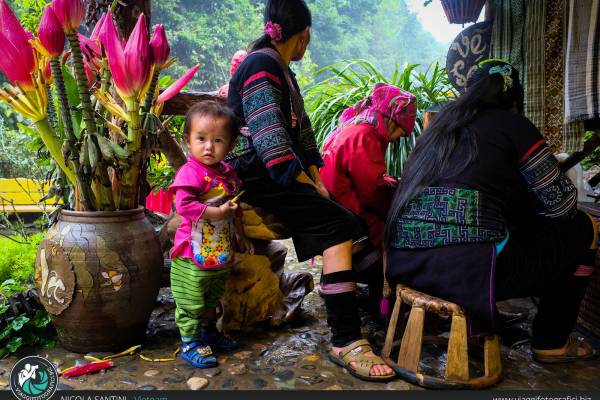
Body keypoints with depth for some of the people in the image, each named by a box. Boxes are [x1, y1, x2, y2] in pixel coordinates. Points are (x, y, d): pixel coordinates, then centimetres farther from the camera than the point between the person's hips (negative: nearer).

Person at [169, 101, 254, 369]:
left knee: (212, 298, 24)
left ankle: (209, 332, 42)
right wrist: (216, 213, -27)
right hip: (194, 256, -8)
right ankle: (190, 344, 20)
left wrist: (240, 235, 22)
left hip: (222, 254, 8)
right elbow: (183, 204, -29)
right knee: (191, 302, 4)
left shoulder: (228, 173, 7)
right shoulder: (190, 172, -18)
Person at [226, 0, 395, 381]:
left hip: (283, 176, 10)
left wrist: (316, 180, 7)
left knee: (349, 220, -3)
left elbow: (301, 132, 17)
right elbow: (270, 140, -21)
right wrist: (308, 185, -15)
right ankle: (345, 341, -20)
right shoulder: (261, 66, -10)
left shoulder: (281, 71, 21)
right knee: (338, 225, -22)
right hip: (259, 180, -10)